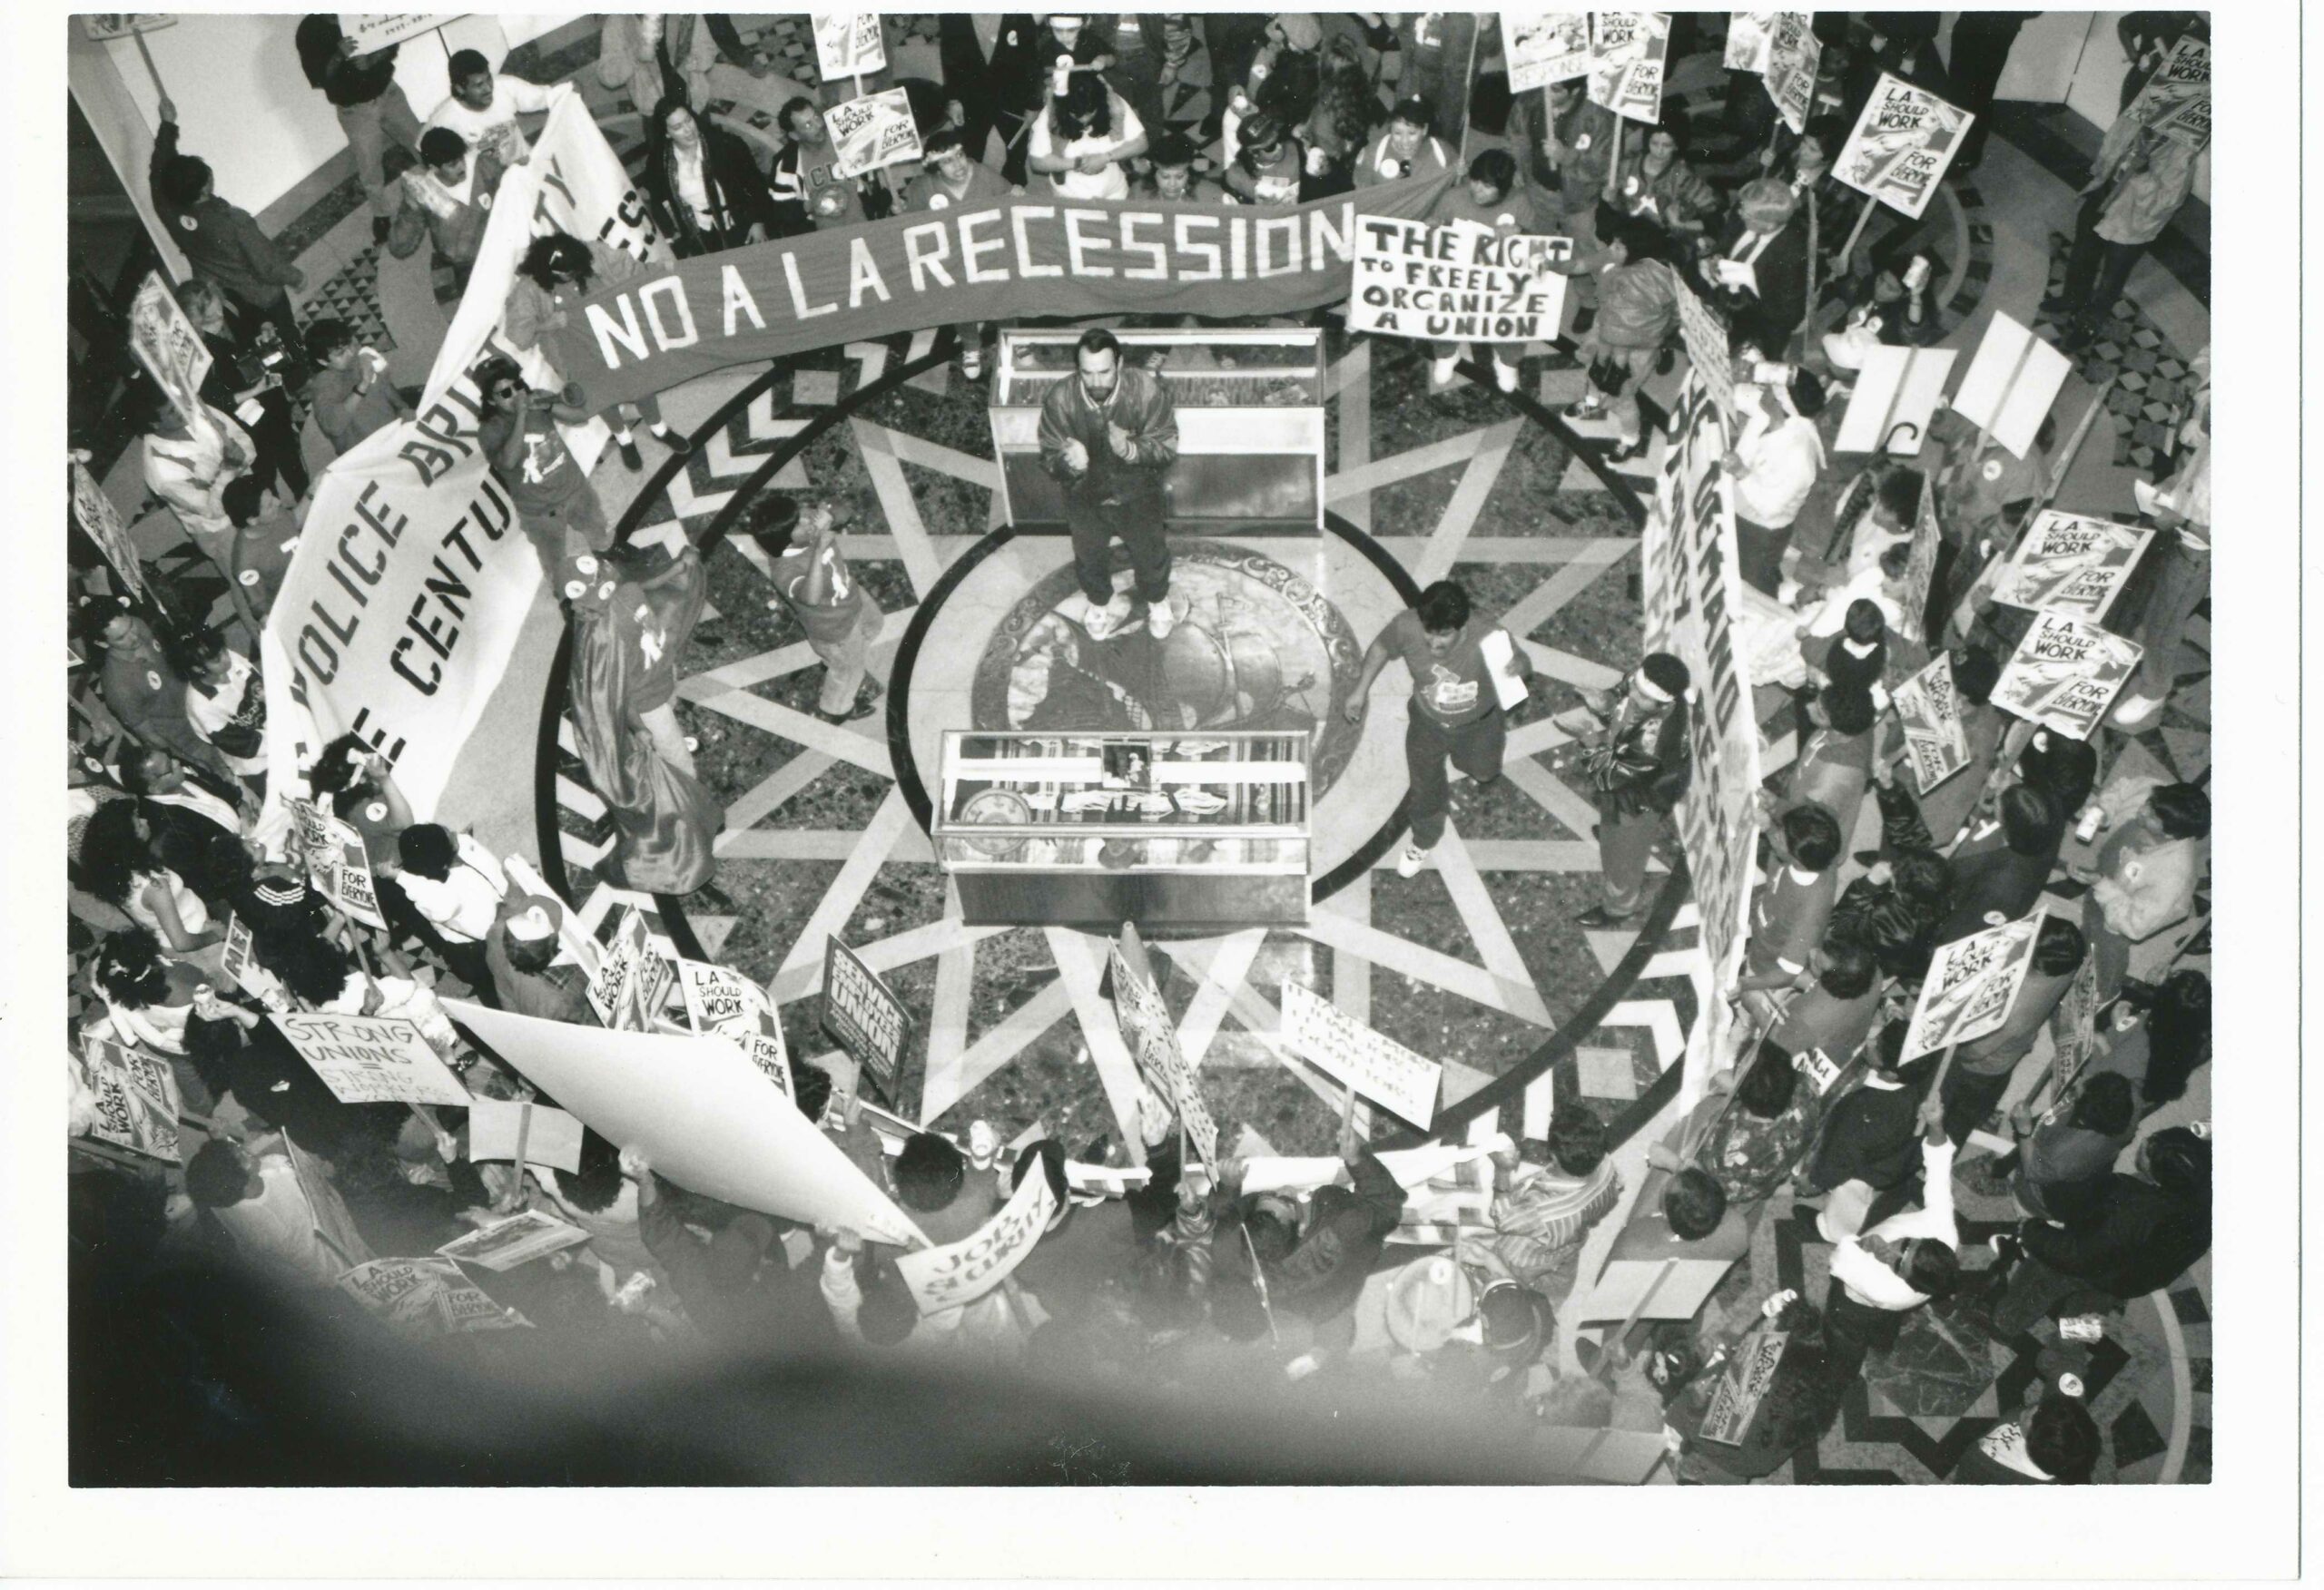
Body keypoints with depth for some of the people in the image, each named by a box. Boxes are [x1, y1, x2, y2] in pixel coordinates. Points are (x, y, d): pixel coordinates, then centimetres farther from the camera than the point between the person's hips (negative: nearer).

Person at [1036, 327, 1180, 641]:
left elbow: (1167, 448, -23)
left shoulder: (1148, 391, -32)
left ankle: (1158, 602, 61)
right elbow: (1049, 459, -20)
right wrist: (1069, 464, -45)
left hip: (1137, 495, -1)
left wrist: (1131, 449, -44)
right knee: (1090, 557, 28)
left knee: (1150, 553, 27)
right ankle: (1098, 603, 62)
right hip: (1085, 499, 1)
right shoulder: (1059, 401, -30)